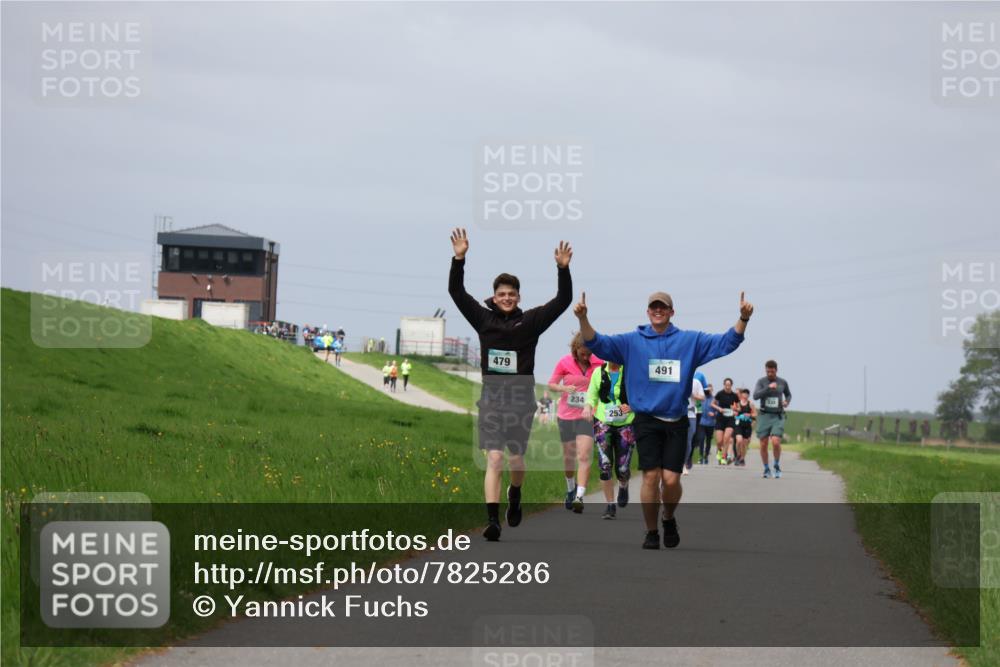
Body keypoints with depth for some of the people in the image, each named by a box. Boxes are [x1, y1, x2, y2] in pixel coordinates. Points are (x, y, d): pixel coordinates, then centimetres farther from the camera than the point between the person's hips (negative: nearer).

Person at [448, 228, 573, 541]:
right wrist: (459, 259, -10)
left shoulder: (530, 321, 4)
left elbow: (563, 301, -3)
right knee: (494, 460, -10)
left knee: (516, 460, 9)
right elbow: (456, 292, 1)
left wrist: (563, 270, -15)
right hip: (491, 400, 0)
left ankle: (514, 497, 42)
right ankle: (492, 520, -16)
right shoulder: (483, 318, 6)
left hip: (521, 400, 0)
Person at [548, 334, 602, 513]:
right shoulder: (564, 363, -4)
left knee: (584, 456, -16)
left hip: (587, 416, -2)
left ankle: (579, 496, -21)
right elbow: (551, 384, 5)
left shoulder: (599, 363, -5)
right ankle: (571, 489, 39)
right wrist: (564, 388, -16)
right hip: (566, 415, 2)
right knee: (568, 456, 14)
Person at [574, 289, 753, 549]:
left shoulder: (691, 341, 7)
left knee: (671, 479, -6)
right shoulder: (631, 342, 6)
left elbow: (727, 342, 2)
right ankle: (651, 533, 6)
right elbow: (596, 343, -2)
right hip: (646, 419, -1)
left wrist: (743, 318, -14)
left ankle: (669, 519, 24)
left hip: (676, 422, 1)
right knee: (651, 477, -8)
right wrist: (583, 318, -19)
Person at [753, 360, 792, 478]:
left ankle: (777, 465, 5)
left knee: (775, 442, -19)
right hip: (764, 416, 0)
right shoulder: (761, 382, -3)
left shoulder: (783, 382, 2)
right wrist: (769, 387, -29)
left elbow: (788, 395, 20)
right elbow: (755, 396, -19)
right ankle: (766, 469, 19)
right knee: (763, 445, 0)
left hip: (778, 417, 0)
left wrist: (787, 402, -3)